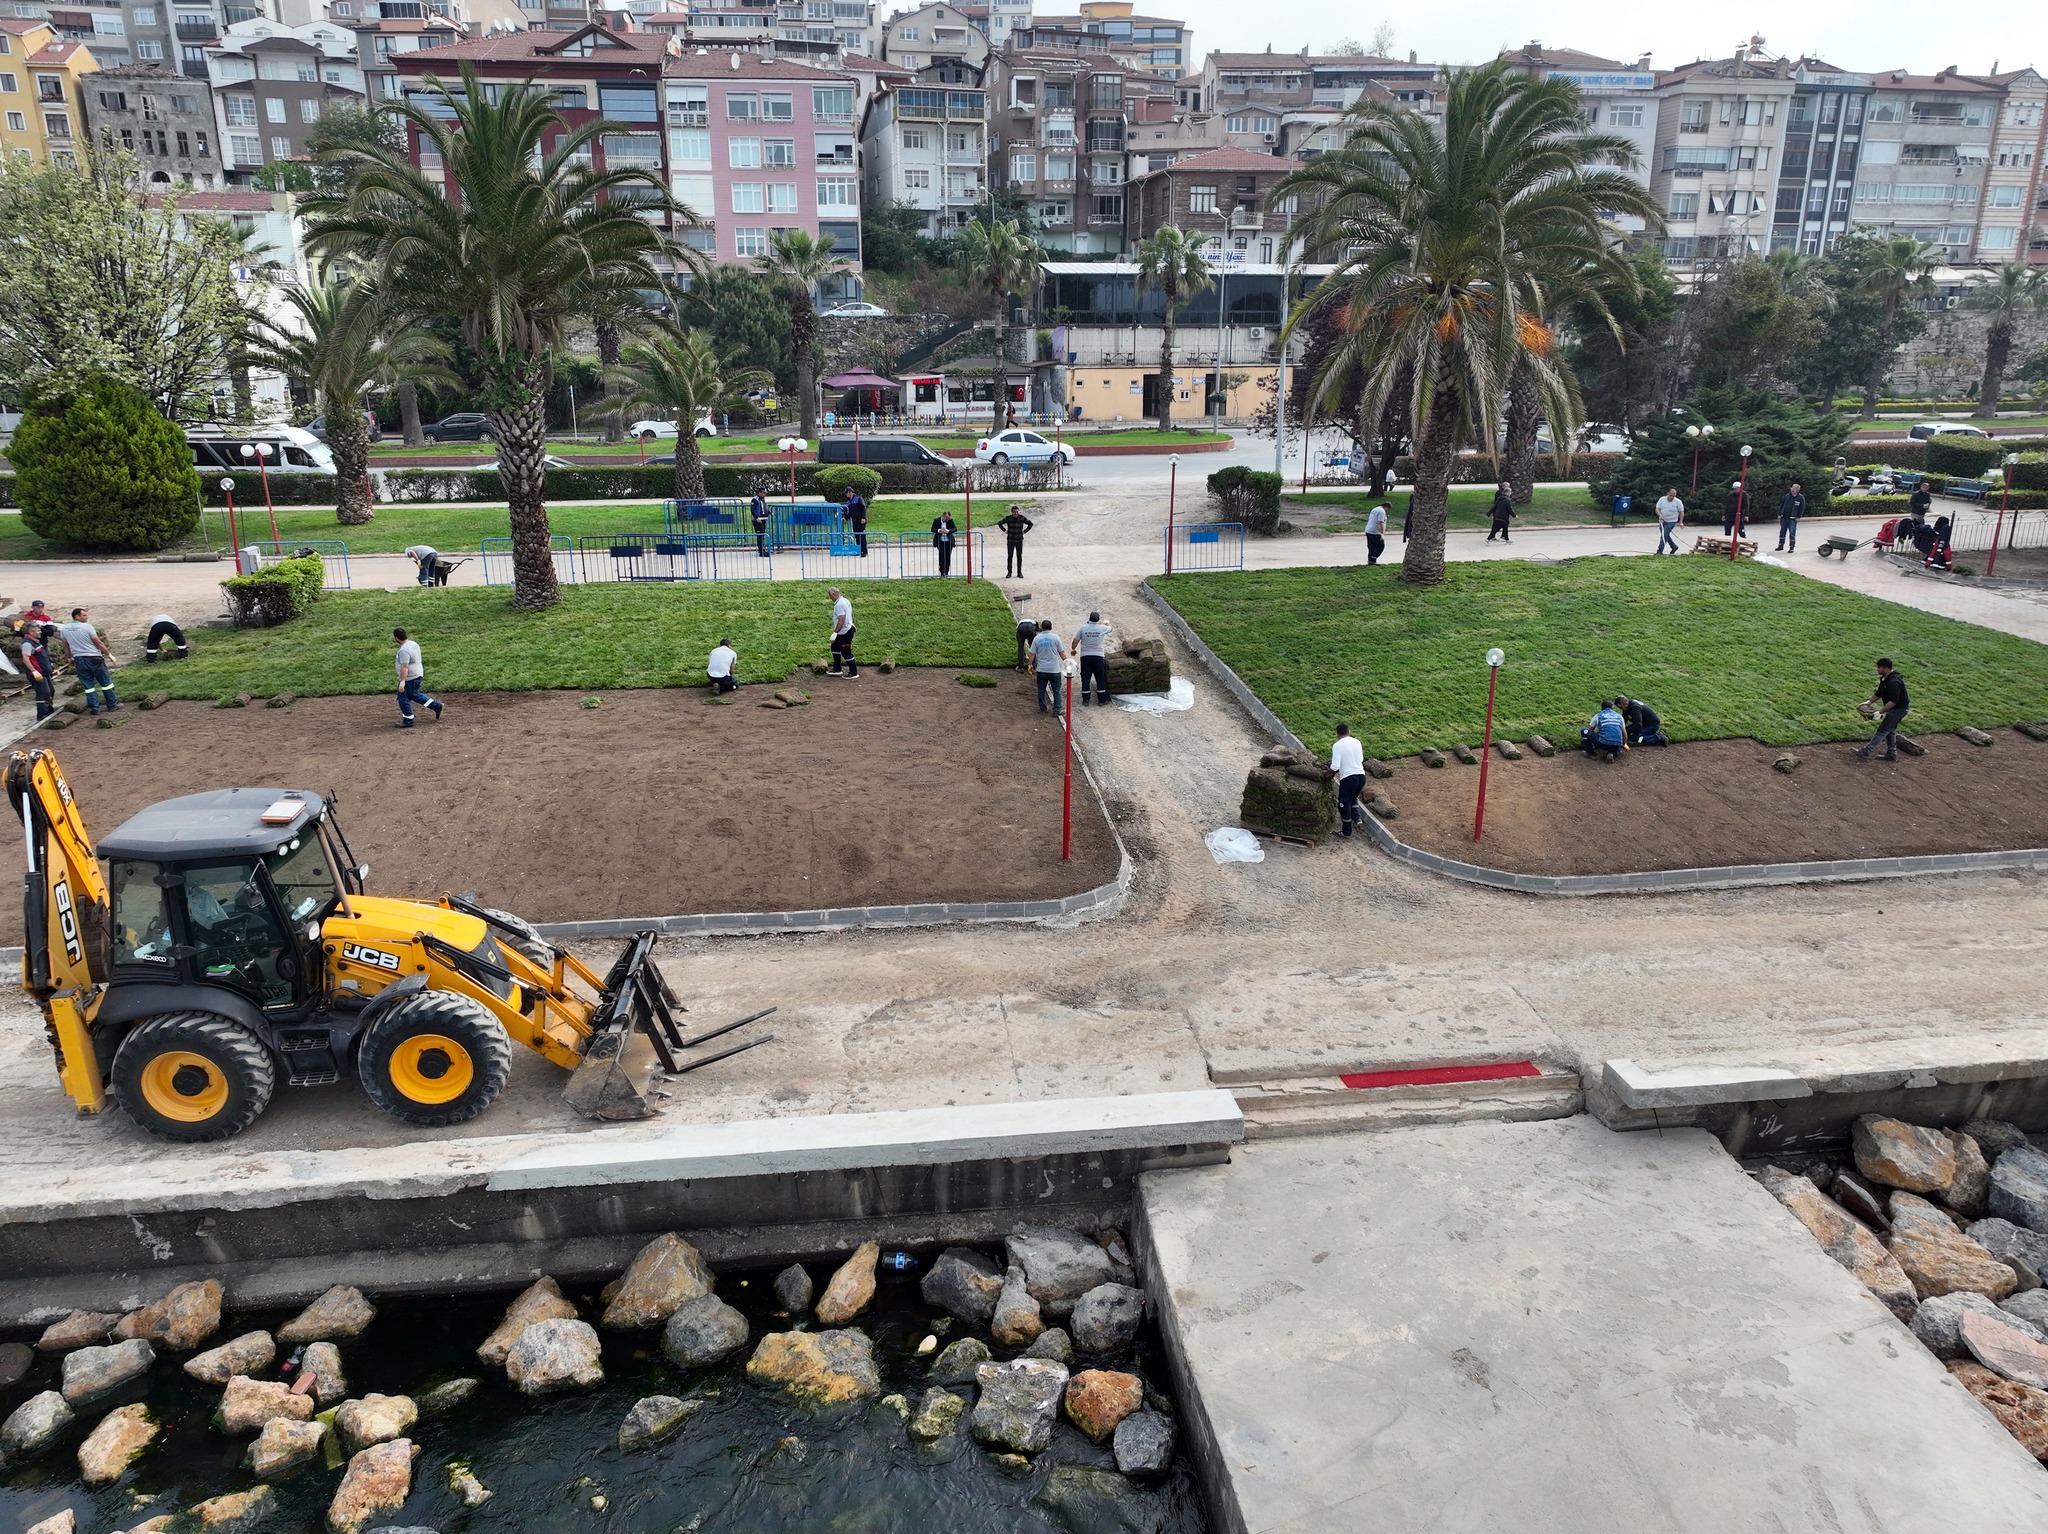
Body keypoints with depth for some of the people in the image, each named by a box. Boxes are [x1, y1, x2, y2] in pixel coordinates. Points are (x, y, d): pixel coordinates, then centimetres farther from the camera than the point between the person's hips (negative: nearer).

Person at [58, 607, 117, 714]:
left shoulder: (64, 629, 2)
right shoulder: (87, 627, -14)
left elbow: (66, 646, 11)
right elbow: (98, 643, -12)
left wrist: (70, 658, 23)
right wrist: (109, 654, -2)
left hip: (79, 660, 5)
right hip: (94, 659, -5)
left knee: (88, 685, 9)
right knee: (106, 682, 8)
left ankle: (94, 708, 7)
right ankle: (112, 704, 13)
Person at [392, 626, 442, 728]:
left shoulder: (404, 650, -25)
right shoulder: (413, 643, 6)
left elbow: (404, 667, -32)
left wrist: (402, 681, -35)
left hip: (409, 679, -10)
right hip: (418, 675, 10)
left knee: (403, 699, 2)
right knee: (414, 695, 26)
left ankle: (408, 721, 11)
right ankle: (436, 706, 26)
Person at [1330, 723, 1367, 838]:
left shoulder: (1337, 746, -11)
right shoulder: (1356, 742, 6)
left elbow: (1335, 766, -17)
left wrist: (1329, 771, 2)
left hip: (1348, 778, -6)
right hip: (1361, 775, 6)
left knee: (1344, 803, 9)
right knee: (1353, 798, 31)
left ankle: (1346, 830, 16)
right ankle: (1357, 817, 19)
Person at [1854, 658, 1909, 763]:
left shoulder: (1894, 682, -30)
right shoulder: (1884, 679, 3)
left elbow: (1893, 701, -34)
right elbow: (1879, 693, 16)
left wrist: (1880, 712, -30)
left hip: (1899, 709, -10)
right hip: (1894, 708, 10)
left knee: (1882, 730, -6)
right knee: (1890, 730, 18)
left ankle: (1865, 752, -6)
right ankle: (1892, 754, 26)